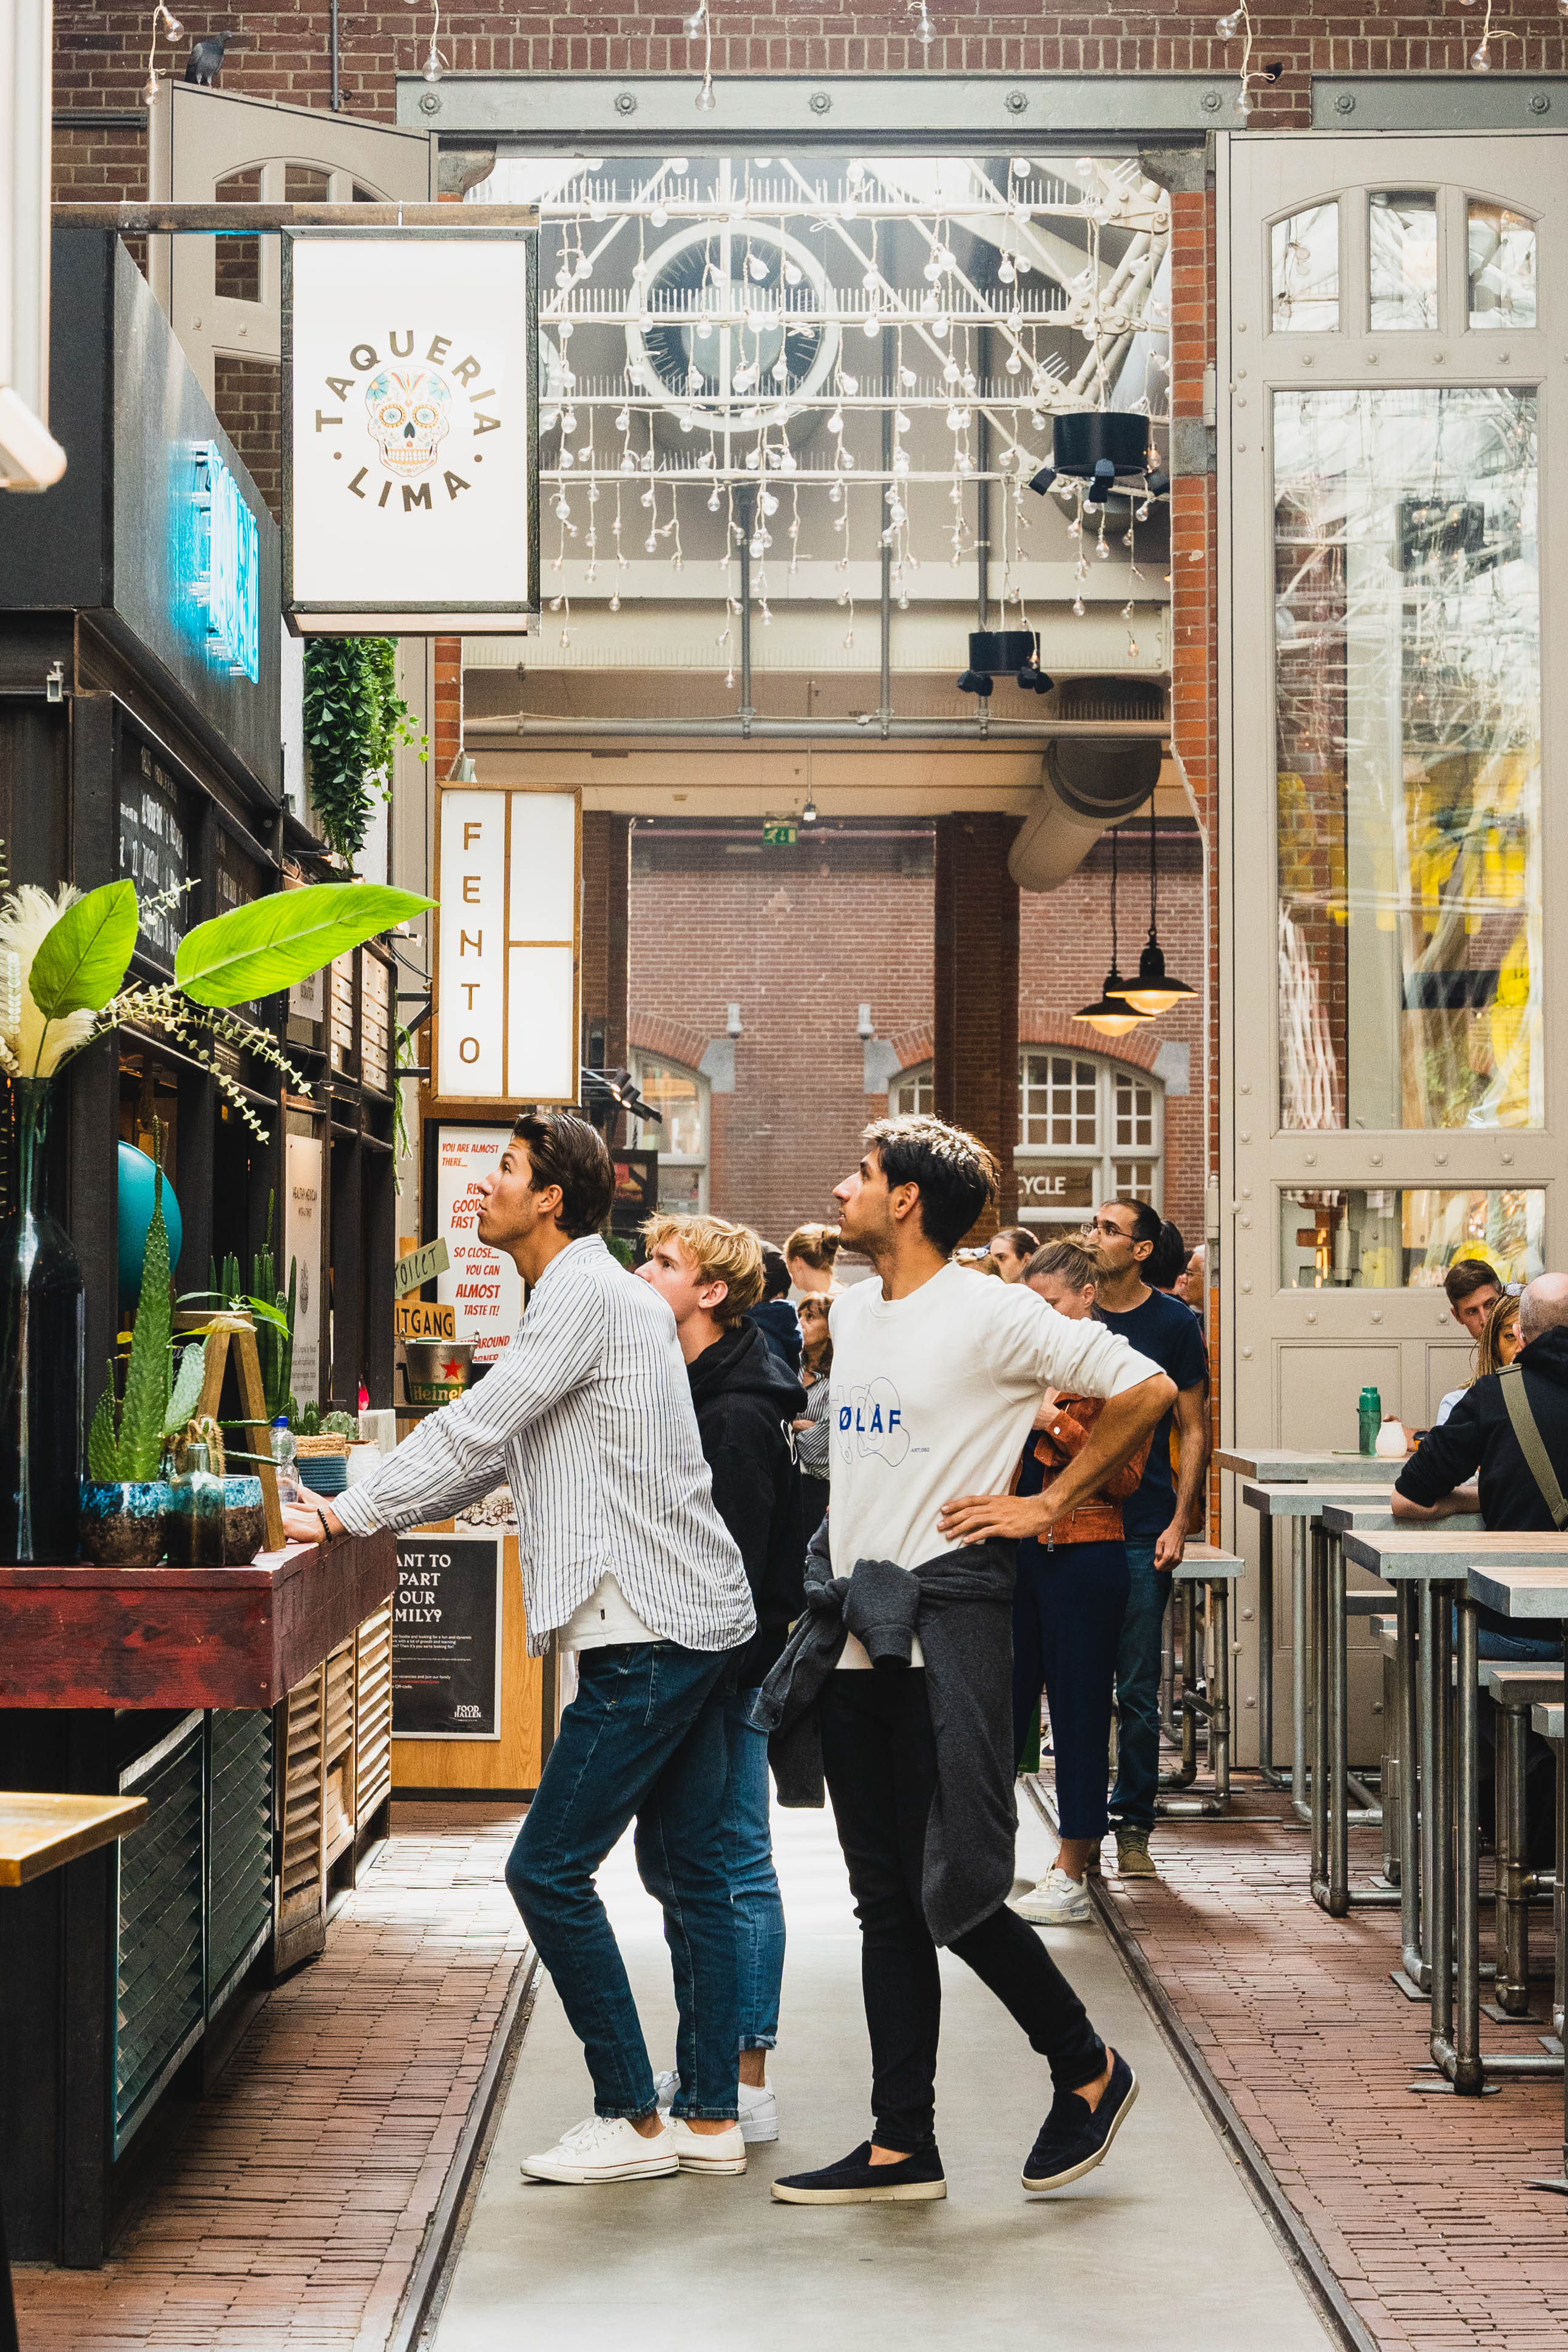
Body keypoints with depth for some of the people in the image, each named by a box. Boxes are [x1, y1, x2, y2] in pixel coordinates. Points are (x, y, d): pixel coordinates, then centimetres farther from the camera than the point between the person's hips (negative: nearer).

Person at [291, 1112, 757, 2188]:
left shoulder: (587, 1294, -12)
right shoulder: (594, 1294, 20)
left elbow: (475, 1426, -15)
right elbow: (499, 1450, 23)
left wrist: (346, 1515, -6)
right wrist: (358, 1512, 16)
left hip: (650, 1633, -10)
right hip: (693, 1620, 10)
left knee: (550, 1870, -6)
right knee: (689, 1874, 12)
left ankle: (633, 2119, -1)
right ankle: (712, 2117, 16)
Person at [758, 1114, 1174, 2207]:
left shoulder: (990, 1314, -10)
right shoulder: (853, 1311, 14)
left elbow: (1147, 1388, -10)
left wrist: (1049, 1505, -7)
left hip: (945, 1630, -8)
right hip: (856, 1633, 8)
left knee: (956, 1892, -7)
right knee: (887, 1903, 8)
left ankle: (1089, 2071, 15)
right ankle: (902, 2147, 14)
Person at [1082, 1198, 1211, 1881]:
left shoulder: (1172, 1324, 0)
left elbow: (1195, 1431, 3)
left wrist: (1179, 1523, -6)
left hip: (1141, 1531, -2)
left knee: (1137, 1691, -1)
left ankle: (1133, 1826, 10)